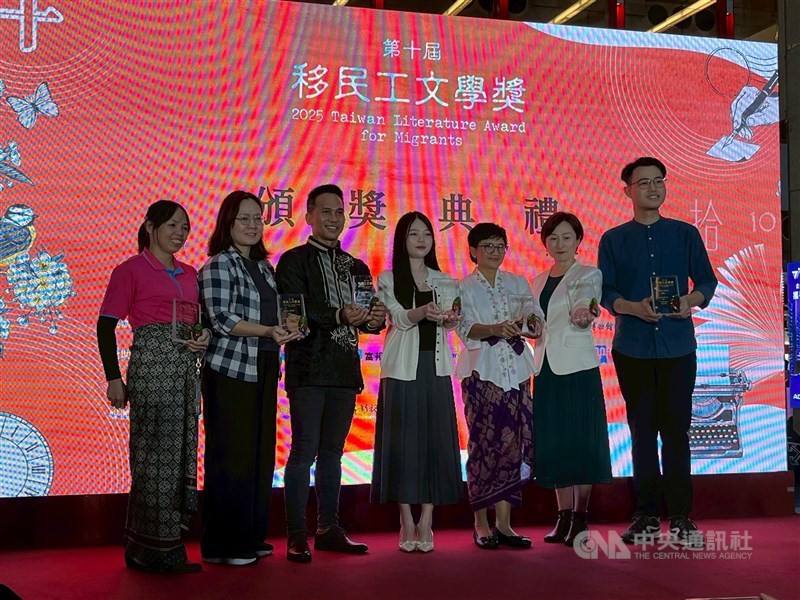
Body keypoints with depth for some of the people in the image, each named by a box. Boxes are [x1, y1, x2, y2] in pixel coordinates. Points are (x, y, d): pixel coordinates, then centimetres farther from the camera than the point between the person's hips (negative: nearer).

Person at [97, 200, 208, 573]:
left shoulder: (189, 274, 18)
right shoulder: (130, 270, -1)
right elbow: (106, 325, -4)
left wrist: (204, 337, 1)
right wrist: (113, 378, -11)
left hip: (186, 367, 7)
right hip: (150, 364, -7)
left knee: (181, 450, 7)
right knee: (157, 450, -6)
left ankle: (167, 547, 16)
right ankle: (154, 550, 2)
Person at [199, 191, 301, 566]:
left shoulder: (264, 267, 16)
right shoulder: (219, 264, -6)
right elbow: (222, 319, -15)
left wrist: (287, 327, 2)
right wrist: (268, 331, -25)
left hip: (263, 371, 7)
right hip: (230, 371, -7)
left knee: (261, 454, 9)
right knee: (231, 457, -4)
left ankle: (250, 538, 19)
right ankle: (222, 545, 5)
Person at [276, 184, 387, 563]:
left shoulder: (356, 267, 17)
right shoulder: (294, 261, -1)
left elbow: (368, 316, 14)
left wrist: (374, 319, -9)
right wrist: (339, 316, -24)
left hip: (344, 371, 6)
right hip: (309, 370, -6)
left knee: (332, 452, 12)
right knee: (304, 451, -5)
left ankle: (329, 529, 20)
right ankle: (297, 535, 2)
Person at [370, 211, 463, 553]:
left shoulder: (445, 282, 14)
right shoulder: (388, 280, 5)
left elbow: (450, 323, 2)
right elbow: (399, 318, -9)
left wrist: (449, 319, -22)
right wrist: (422, 312, -29)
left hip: (435, 366, 3)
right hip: (403, 367, -3)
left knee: (435, 438, -1)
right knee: (403, 439, -3)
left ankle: (426, 523, 5)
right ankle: (407, 524, 3)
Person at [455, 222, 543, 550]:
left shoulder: (518, 284, 15)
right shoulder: (464, 287, 4)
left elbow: (539, 323, 8)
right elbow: (465, 328, -10)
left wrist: (524, 326, -14)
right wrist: (495, 329, -28)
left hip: (515, 372, 4)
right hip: (482, 372, -3)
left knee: (514, 444, 0)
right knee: (484, 445, -6)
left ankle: (504, 524, 6)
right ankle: (481, 526, 2)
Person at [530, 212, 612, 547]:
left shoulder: (589, 275, -3)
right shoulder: (539, 281, 15)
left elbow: (583, 303, -26)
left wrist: (583, 314, -47)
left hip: (578, 368, -5)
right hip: (547, 368, 6)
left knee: (580, 440, -4)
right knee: (553, 442, 6)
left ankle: (580, 518, 6)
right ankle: (564, 516, 16)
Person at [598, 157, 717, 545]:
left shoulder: (685, 234, 9)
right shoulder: (613, 240, 8)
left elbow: (707, 280, 8)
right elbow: (605, 291, 3)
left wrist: (692, 300, -14)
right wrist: (635, 308, -17)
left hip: (677, 347, 0)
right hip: (632, 348, 0)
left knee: (676, 430, -1)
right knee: (642, 431, 5)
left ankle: (680, 517, 6)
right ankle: (647, 516, 12)